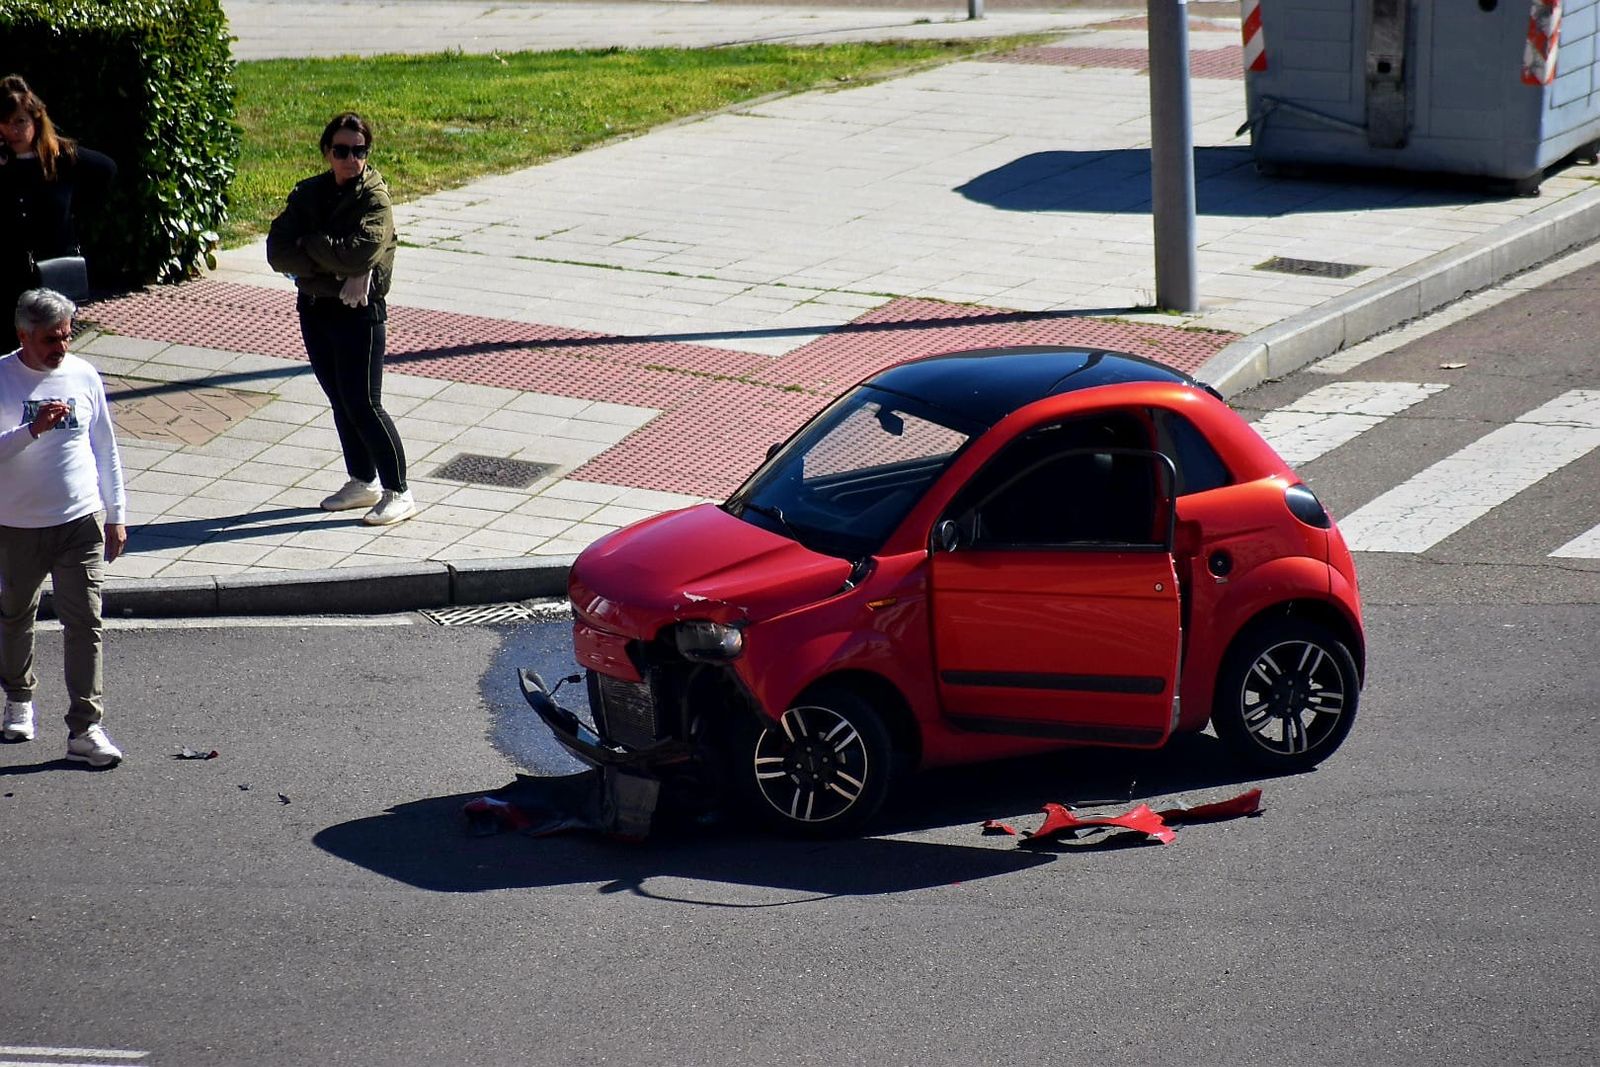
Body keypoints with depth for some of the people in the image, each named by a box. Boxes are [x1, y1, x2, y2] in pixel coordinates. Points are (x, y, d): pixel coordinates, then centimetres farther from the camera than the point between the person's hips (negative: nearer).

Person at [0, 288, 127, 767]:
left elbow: (105, 449, 10)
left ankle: (84, 728, -1)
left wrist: (116, 515, 11)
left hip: (81, 524, 1)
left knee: (84, 624, -4)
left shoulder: (83, 376, 1)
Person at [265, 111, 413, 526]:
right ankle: (362, 482, 27)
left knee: (363, 404, -7)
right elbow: (278, 252, -7)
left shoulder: (375, 199, -11)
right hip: (314, 307, 6)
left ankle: (398, 493, 1)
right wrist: (335, 279, -18)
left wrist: (309, 244, -12)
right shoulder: (309, 194, 5)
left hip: (360, 311, -6)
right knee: (340, 400, 14)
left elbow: (359, 253, -27)